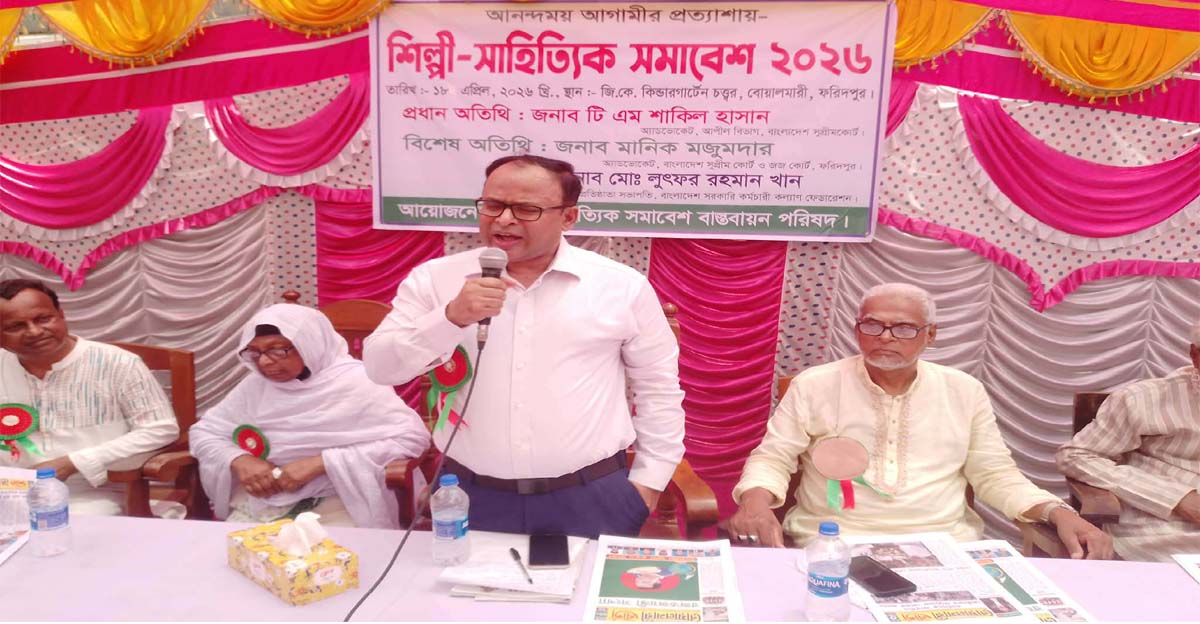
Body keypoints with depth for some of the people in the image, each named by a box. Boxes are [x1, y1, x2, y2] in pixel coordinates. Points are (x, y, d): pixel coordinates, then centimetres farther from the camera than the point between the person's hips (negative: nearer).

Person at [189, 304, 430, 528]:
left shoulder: (355, 382, -10)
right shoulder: (256, 384, 8)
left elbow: (412, 436, -19)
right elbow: (204, 431, 17)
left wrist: (320, 463, -21)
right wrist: (238, 460, -7)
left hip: (338, 498, -5)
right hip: (264, 496, 5)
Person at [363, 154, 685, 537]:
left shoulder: (623, 286, -2)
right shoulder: (434, 279, 0)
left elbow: (658, 387, 5)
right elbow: (379, 368, -5)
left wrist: (649, 480, 2)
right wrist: (452, 317, -20)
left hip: (593, 497, 0)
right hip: (471, 497, 1)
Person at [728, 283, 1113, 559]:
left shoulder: (965, 391, 9)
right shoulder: (814, 385, 0)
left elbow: (995, 474, 12)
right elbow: (773, 457, 0)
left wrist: (1059, 514, -5)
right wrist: (756, 501, -22)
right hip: (832, 541, -3)